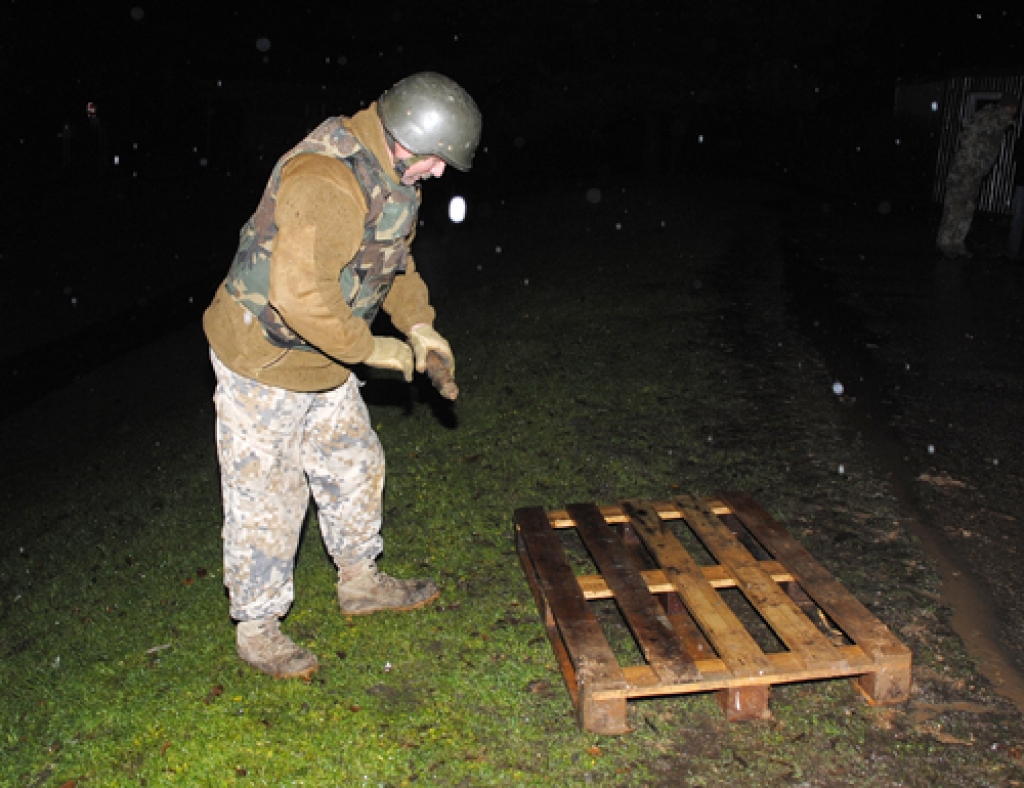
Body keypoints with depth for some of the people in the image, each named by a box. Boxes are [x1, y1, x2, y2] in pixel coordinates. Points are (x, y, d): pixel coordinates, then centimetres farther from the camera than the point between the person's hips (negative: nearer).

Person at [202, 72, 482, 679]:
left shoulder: (388, 173, 2)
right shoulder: (327, 181, -31)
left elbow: (394, 257, 16)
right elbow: (299, 292, -38)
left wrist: (418, 323, 4)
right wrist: (367, 348, -25)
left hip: (324, 361, 9)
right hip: (262, 362, -9)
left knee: (355, 465, 19)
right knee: (266, 499, 3)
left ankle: (361, 581, 40)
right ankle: (257, 628, 22)